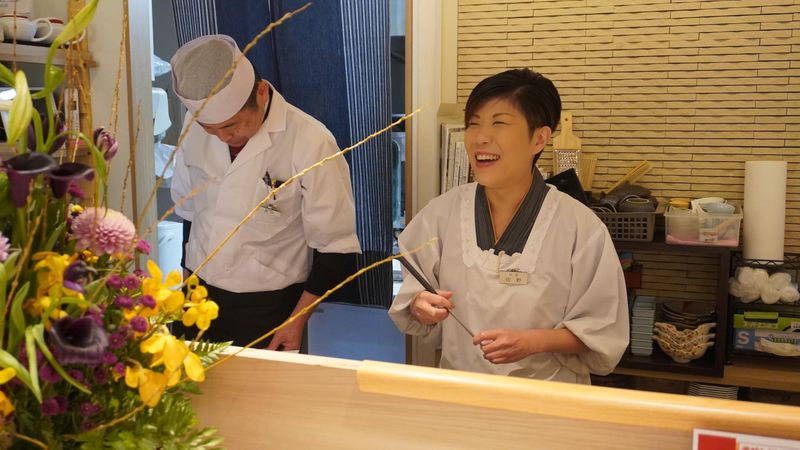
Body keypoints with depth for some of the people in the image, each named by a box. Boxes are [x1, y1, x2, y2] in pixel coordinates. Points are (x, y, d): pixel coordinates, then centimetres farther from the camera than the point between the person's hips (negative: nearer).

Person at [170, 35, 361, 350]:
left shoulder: (311, 143, -20)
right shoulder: (196, 124, -4)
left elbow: (335, 248, -14)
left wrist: (297, 321, -11)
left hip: (267, 309, -4)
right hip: (199, 297, 5)